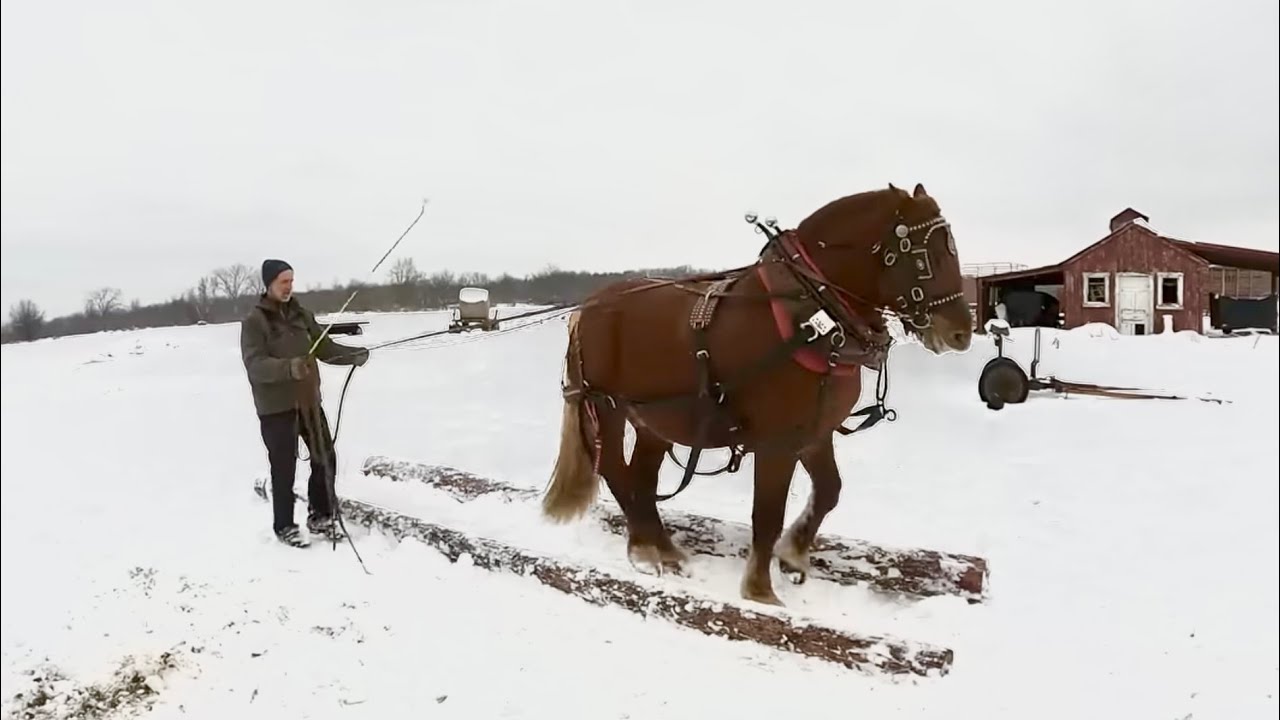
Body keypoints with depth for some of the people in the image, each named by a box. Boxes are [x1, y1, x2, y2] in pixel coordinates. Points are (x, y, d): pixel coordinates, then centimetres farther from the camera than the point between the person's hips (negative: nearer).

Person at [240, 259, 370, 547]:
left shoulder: (302, 315, 8)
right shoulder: (254, 321, -10)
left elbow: (325, 347, 6)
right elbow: (255, 365, -20)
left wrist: (354, 355, -12)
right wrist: (288, 367, -37)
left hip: (308, 401, 6)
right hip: (276, 407, -6)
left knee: (326, 460, 10)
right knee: (284, 469, 2)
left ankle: (320, 516, 27)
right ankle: (284, 526, 19)